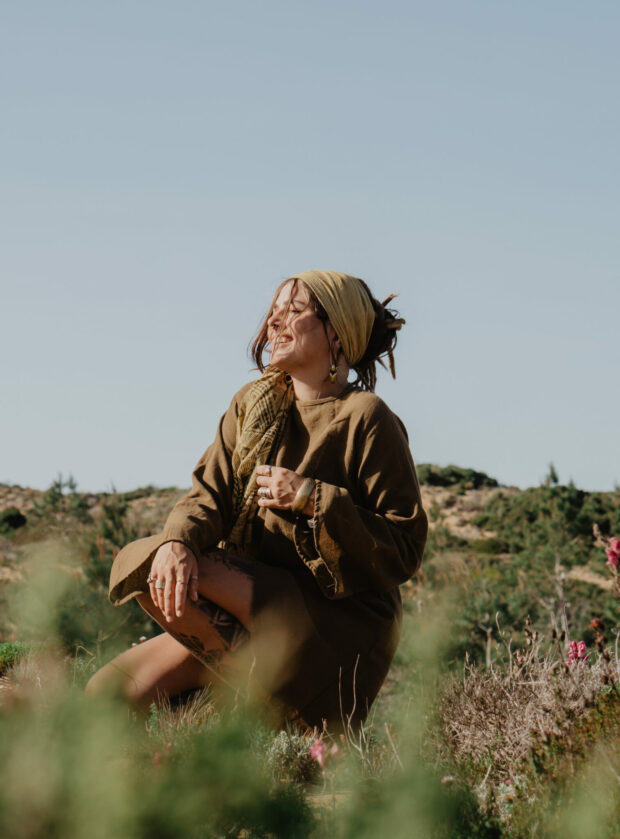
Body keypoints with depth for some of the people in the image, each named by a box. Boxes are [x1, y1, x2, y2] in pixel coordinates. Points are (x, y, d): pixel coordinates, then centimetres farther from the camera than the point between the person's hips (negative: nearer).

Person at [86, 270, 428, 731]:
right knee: (110, 690, -9)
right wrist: (177, 541, -21)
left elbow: (405, 549, -11)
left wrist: (312, 498, -20)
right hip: (250, 600, 7)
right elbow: (211, 492, 2)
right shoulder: (253, 403, 13)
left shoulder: (365, 418, -8)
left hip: (336, 623, -7)